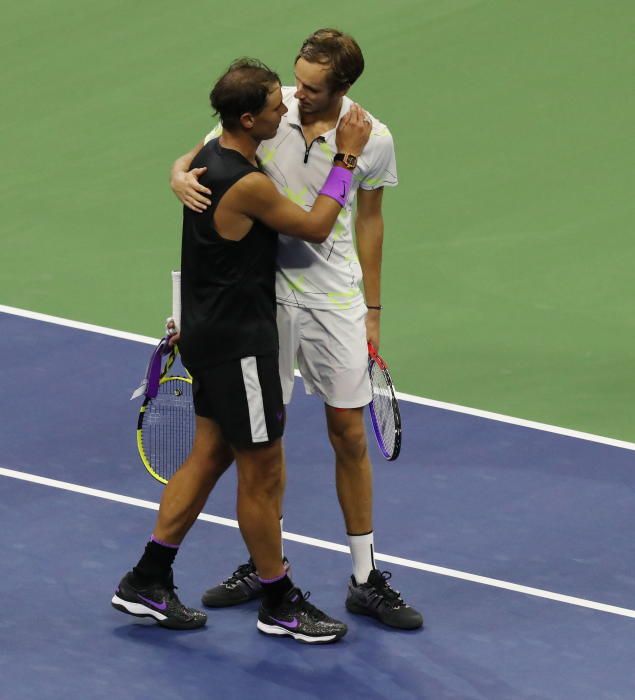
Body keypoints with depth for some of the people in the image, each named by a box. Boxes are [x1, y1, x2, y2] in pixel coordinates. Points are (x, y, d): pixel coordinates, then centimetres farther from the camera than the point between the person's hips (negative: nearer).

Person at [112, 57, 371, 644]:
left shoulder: (211, 156, 4)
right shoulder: (246, 185, -26)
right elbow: (315, 227, -13)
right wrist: (346, 158, -6)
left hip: (210, 328, 10)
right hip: (238, 343, -10)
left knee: (210, 454, 18)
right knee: (262, 471, 2)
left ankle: (148, 582, 23)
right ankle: (279, 606, 14)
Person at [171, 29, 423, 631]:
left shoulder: (372, 140, -7)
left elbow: (369, 220, 6)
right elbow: (200, 156, 1)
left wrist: (372, 310, 10)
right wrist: (180, 176, -24)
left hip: (335, 299, 0)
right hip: (264, 293, 0)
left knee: (349, 434, 3)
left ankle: (365, 579, 14)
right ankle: (263, 565, 22)